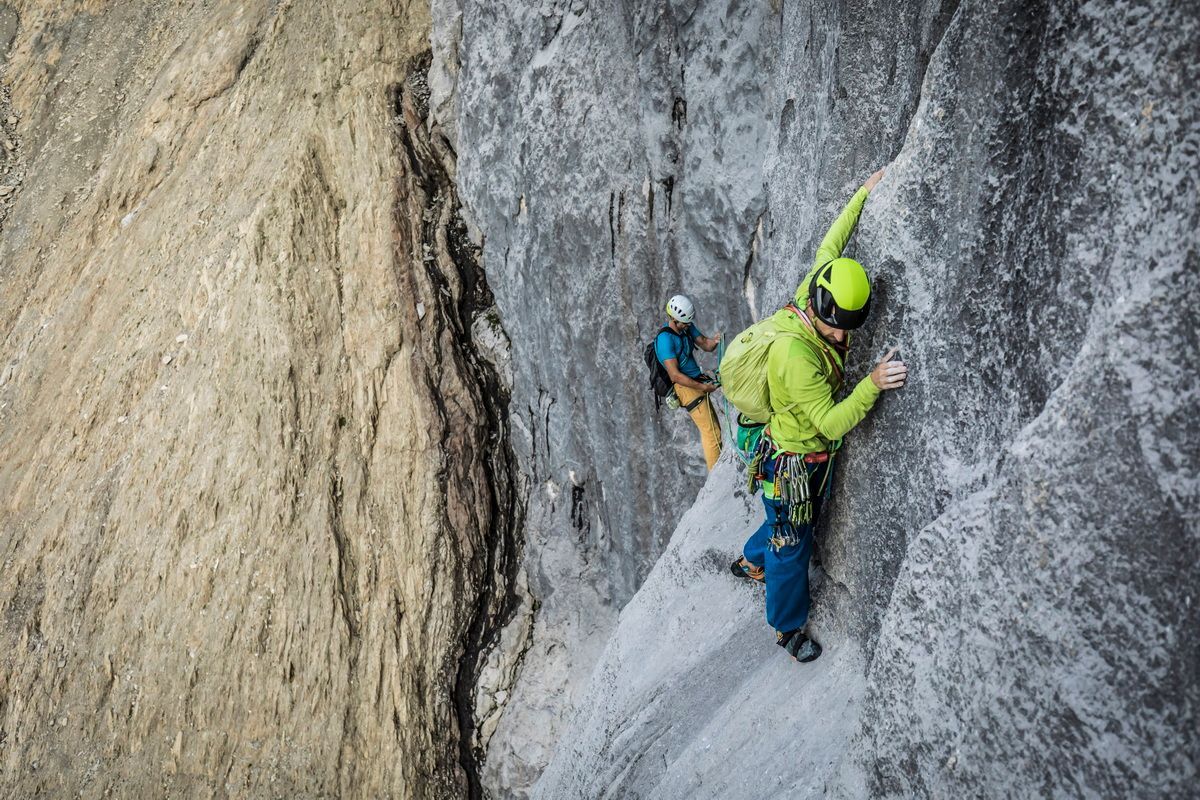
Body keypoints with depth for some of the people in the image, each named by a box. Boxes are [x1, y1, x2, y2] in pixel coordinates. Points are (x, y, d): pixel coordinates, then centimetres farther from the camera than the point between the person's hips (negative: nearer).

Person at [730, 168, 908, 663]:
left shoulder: (811, 304, -12)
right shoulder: (795, 353, -36)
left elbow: (829, 248, 6)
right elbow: (831, 423, -33)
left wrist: (863, 195, 10)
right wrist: (872, 384, -42)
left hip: (810, 456, 9)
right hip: (794, 466, -9)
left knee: (788, 527, 32)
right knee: (792, 546, 12)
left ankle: (750, 561, 59)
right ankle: (788, 626, 34)